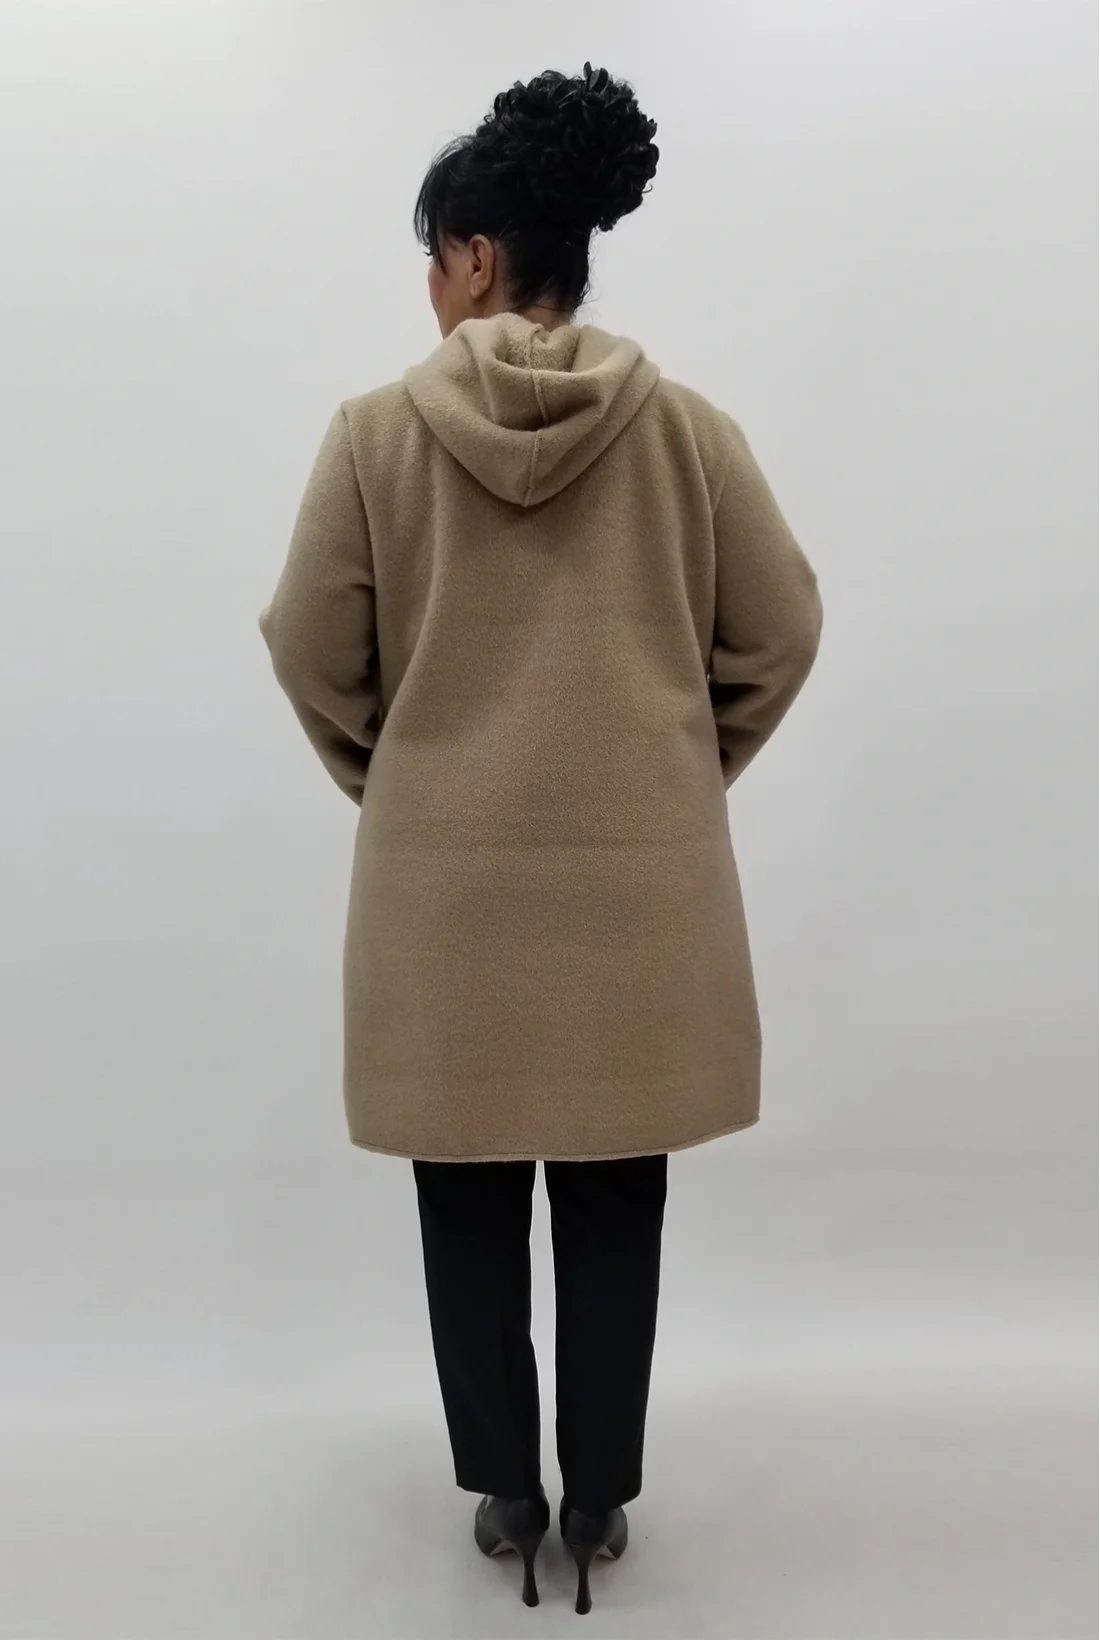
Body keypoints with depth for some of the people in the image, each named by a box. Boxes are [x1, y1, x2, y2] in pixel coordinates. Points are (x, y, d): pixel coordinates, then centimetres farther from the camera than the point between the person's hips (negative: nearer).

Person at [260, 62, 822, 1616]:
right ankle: (601, 1496, 28)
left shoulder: (378, 430, -6)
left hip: (448, 875, -1)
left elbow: (312, 650, -2)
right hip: (641, 875, 1)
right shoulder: (687, 427, -2)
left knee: (472, 1199, 15)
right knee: (614, 1201, 14)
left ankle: (506, 1492, 29)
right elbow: (781, 629, 2)